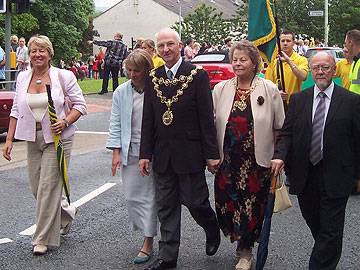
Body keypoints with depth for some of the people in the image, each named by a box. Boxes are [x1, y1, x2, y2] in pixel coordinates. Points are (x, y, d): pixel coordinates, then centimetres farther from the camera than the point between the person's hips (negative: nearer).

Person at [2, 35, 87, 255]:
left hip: (57, 138, -5)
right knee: (37, 187, 9)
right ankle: (66, 211, 38)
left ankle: (44, 239, 6)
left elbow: (80, 104, -3)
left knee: (48, 187, -6)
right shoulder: (23, 78, 7)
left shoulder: (64, 76, -6)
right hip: (33, 138, 5)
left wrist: (65, 122, -19)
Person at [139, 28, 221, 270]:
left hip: (190, 152, -4)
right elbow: (148, 119, 8)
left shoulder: (197, 75, -7)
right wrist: (145, 154, 5)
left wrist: (211, 153, -9)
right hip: (162, 154, 5)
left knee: (195, 201, 1)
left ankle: (213, 230, 33)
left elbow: (207, 116, -8)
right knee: (166, 207, 10)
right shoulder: (153, 78, 6)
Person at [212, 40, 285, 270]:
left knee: (252, 206, 3)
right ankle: (243, 242, 32)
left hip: (257, 160, -2)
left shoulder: (269, 90, -2)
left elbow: (279, 128, 1)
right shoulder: (221, 89, 4)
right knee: (226, 204, 5)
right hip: (227, 159, 2)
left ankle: (246, 251, 25)